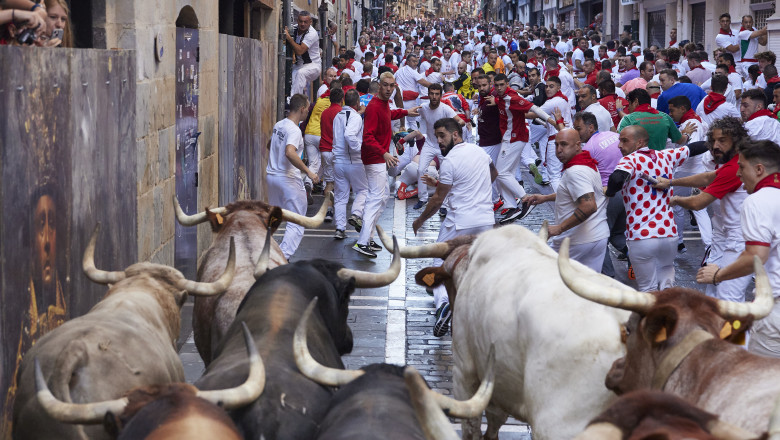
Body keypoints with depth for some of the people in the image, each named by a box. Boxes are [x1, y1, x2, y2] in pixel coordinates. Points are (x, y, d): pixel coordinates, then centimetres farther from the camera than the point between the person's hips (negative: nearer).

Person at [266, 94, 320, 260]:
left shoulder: (278, 125, 8)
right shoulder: (294, 130, -18)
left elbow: (270, 145, 26)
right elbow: (290, 153, -35)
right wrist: (308, 172, -32)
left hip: (271, 176, 8)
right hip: (289, 179, -8)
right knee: (297, 223, -1)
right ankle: (283, 256, -11)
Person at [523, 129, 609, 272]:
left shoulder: (575, 172, -21)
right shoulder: (589, 164, 12)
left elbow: (589, 206, -32)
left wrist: (559, 228, -27)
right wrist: (545, 198, 26)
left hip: (578, 242, -9)